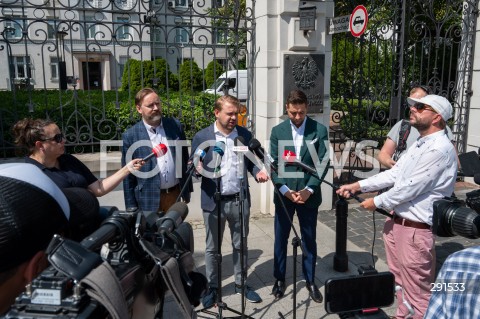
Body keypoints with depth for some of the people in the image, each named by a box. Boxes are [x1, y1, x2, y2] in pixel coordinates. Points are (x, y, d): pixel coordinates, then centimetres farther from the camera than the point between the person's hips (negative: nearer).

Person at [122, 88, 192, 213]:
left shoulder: (175, 125, 2)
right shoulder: (130, 136, -7)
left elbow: (185, 159, 8)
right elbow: (128, 175, -3)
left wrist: (187, 189, 9)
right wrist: (131, 207, -3)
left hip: (175, 194, 3)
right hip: (149, 200, -3)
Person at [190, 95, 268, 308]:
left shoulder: (245, 135, 3)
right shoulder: (201, 137, -4)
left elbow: (251, 161, 10)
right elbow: (194, 168, 0)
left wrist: (258, 171, -11)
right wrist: (197, 169, -23)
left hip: (240, 200, 2)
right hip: (213, 201, -2)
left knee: (240, 245, 15)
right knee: (212, 248, 12)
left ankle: (241, 284, 33)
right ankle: (212, 287, 29)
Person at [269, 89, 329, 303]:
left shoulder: (320, 130, -3)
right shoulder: (277, 131, 0)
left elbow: (323, 163, -5)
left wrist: (308, 190, -14)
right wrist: (285, 190, -13)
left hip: (309, 195, -1)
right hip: (284, 194, 1)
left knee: (309, 240, 11)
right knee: (281, 239, 11)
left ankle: (310, 280, 29)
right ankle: (279, 279, 28)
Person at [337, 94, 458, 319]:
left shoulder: (440, 149, -20)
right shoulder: (420, 144, 12)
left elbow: (410, 188, -21)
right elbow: (393, 174, 11)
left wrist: (377, 202, -9)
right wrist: (357, 186, 3)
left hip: (415, 229, -10)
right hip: (396, 222, 10)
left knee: (417, 292, 5)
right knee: (400, 281, 25)